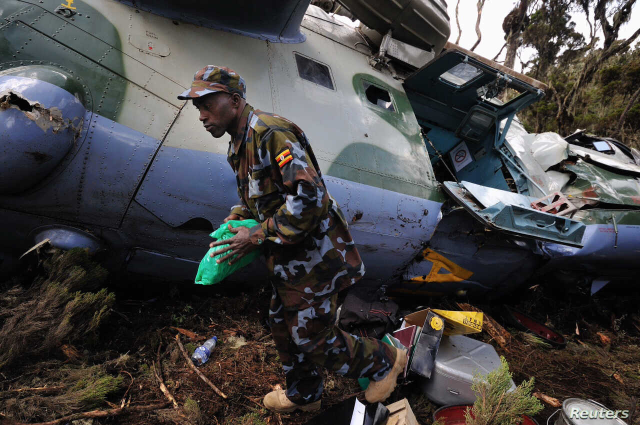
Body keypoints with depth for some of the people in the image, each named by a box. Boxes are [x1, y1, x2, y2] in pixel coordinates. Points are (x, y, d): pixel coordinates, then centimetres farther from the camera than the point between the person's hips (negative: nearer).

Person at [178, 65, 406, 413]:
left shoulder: (270, 133, -23)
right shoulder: (239, 145, 10)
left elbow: (309, 198, -31)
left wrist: (257, 237, -25)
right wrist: (236, 218, 4)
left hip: (313, 255, -10)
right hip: (288, 258, 10)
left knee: (313, 336, 2)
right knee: (284, 326, 21)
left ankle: (384, 361, 27)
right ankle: (303, 394, 44)